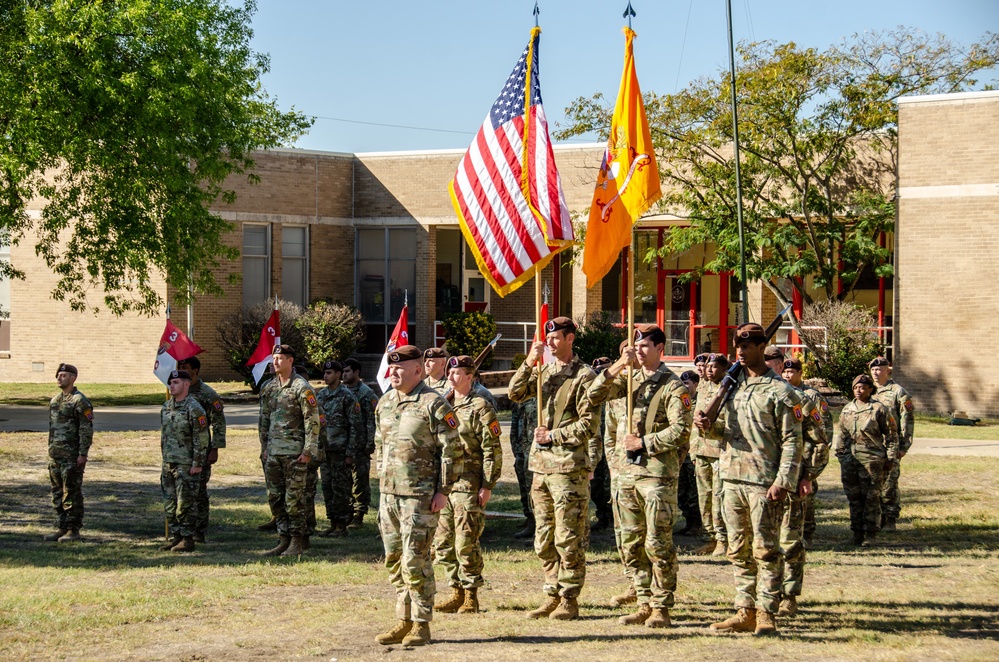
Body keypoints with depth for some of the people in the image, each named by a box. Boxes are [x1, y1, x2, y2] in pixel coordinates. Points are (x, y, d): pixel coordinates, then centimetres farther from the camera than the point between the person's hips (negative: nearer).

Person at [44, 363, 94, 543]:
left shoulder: (79, 401, -10)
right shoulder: (54, 400, 15)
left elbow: (87, 429, -14)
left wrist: (83, 454, -18)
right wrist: (50, 450, 17)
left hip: (72, 455, -8)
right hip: (55, 454, 8)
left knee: (72, 493, -4)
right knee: (57, 493, 10)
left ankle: (74, 530, 0)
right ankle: (61, 528, 16)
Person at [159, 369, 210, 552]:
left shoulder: (194, 409, -13)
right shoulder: (166, 407, 12)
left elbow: (202, 439, -14)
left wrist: (197, 464, -17)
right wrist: (164, 458, 18)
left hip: (187, 466, -8)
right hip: (169, 463, 8)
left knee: (186, 503, -4)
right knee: (170, 503, 10)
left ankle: (187, 539, 1)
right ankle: (175, 537, 18)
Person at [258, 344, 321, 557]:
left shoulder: (301, 388, -9)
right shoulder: (269, 388, 12)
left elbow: (313, 421, -12)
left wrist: (308, 451, -15)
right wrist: (264, 447, 15)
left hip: (294, 452, -7)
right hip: (274, 451, 7)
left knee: (294, 498, -4)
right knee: (274, 497, 8)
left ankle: (297, 543, 3)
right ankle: (284, 539, 17)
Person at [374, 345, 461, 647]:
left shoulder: (434, 405, -10)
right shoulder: (384, 403, 12)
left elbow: (453, 450, -10)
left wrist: (443, 491, -13)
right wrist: (382, 481, 17)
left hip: (419, 497, -7)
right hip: (388, 494, 7)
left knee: (416, 561, -6)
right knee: (394, 560, 10)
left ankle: (421, 625, 3)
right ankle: (404, 620, 19)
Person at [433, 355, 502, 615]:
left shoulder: (481, 408, -6)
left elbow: (492, 451, -9)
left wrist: (487, 486, -14)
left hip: (469, 486, -8)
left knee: (466, 544, -7)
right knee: (443, 544, 8)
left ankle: (471, 598, 1)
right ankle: (457, 592, 17)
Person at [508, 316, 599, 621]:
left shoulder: (583, 376, -7)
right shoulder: (543, 371, 14)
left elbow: (589, 423, -10)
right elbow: (515, 393, 4)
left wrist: (554, 435, -13)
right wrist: (529, 362, -7)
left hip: (569, 466, -7)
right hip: (541, 464, 7)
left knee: (568, 538, -4)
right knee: (544, 539, 11)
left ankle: (569, 599, 2)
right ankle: (552, 595, 18)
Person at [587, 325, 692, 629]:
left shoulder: (673, 387, -7)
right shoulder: (631, 381, 12)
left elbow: (681, 431, -16)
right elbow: (594, 395, 3)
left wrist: (643, 442, -14)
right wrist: (617, 367, -7)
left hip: (659, 473, -7)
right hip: (630, 471, 7)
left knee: (658, 544, -5)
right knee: (632, 544, 10)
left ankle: (661, 608, 1)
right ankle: (645, 604, 17)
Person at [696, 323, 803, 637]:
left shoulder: (780, 391, -5)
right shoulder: (732, 385, 15)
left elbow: (792, 441, -9)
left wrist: (783, 481, -17)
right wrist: (708, 424, 0)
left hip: (763, 483, -7)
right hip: (731, 479, 7)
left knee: (765, 551, -4)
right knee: (739, 551, 10)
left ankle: (766, 614, 0)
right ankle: (745, 612, 15)